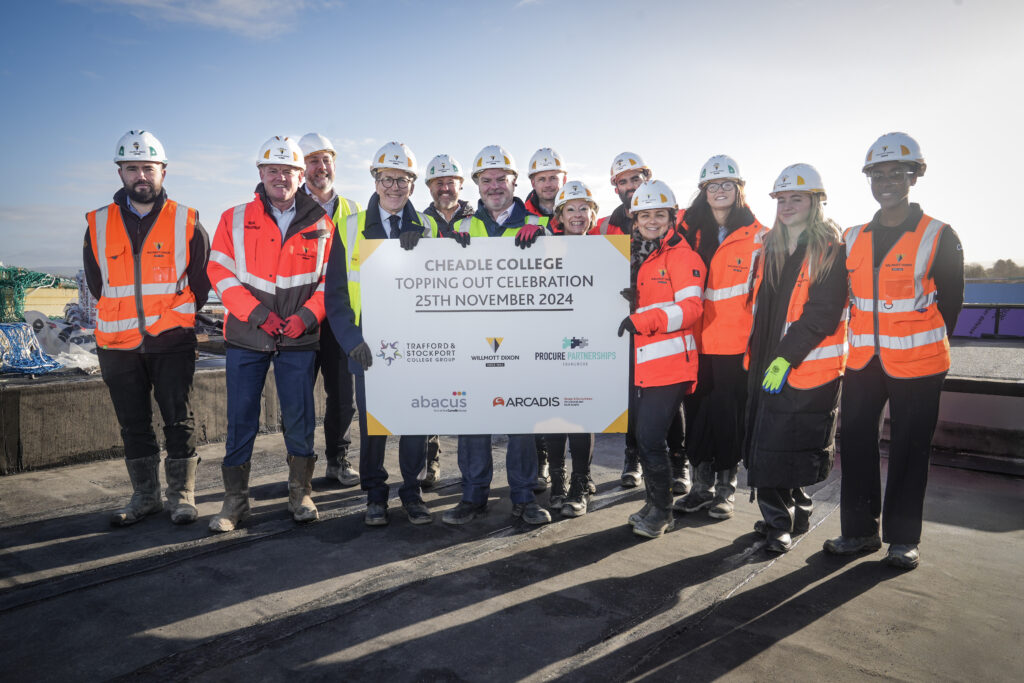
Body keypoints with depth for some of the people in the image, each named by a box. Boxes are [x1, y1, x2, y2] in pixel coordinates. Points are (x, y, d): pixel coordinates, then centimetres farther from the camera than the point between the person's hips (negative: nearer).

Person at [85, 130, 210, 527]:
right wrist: (128, 318, 8)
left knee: (178, 420, 1)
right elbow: (96, 286, 14)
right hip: (117, 345, 3)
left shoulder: (187, 223, 0)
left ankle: (182, 494, 14)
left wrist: (171, 319, 2)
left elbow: (200, 284, 5)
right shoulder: (98, 225, 6)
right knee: (133, 425, 10)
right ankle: (145, 496, 23)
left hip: (173, 343, -2)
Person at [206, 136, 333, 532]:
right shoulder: (235, 220, 6)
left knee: (300, 420, 4)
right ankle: (235, 500, 17)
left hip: (300, 339, 0)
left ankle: (301, 493, 20)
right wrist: (258, 313, -13)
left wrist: (306, 316, -11)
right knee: (241, 420, 4)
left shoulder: (320, 225, 6)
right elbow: (220, 272, -1)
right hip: (245, 337, 0)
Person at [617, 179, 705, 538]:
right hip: (643, 364, 8)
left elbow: (690, 307, -17)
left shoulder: (682, 255, -5)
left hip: (670, 363, -8)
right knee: (645, 437, 13)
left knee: (651, 438, -8)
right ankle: (655, 504, 30)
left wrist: (642, 320, -25)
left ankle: (661, 510, 11)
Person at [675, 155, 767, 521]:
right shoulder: (689, 230, 7)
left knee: (730, 413, 3)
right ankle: (702, 484, 24)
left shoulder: (757, 236, 0)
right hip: (696, 340, 3)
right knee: (697, 409, 9)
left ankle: (726, 487, 19)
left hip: (736, 343, -3)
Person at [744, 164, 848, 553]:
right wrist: (756, 357, 12)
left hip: (810, 366, -6)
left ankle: (780, 521, 13)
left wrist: (786, 358, -19)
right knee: (766, 445, 8)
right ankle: (794, 512, 24)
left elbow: (822, 313, -14)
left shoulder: (831, 251, -6)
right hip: (767, 365, 6)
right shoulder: (769, 249, 15)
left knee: (785, 447, -3)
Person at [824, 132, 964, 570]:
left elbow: (950, 302, 0)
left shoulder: (939, 237, -3)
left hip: (917, 367, -4)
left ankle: (903, 538, 18)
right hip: (862, 363, 4)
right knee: (855, 444, 7)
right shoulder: (853, 239, 8)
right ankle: (860, 530, 21)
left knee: (909, 451, 5)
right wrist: (863, 344, 8)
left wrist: (925, 347, 1)